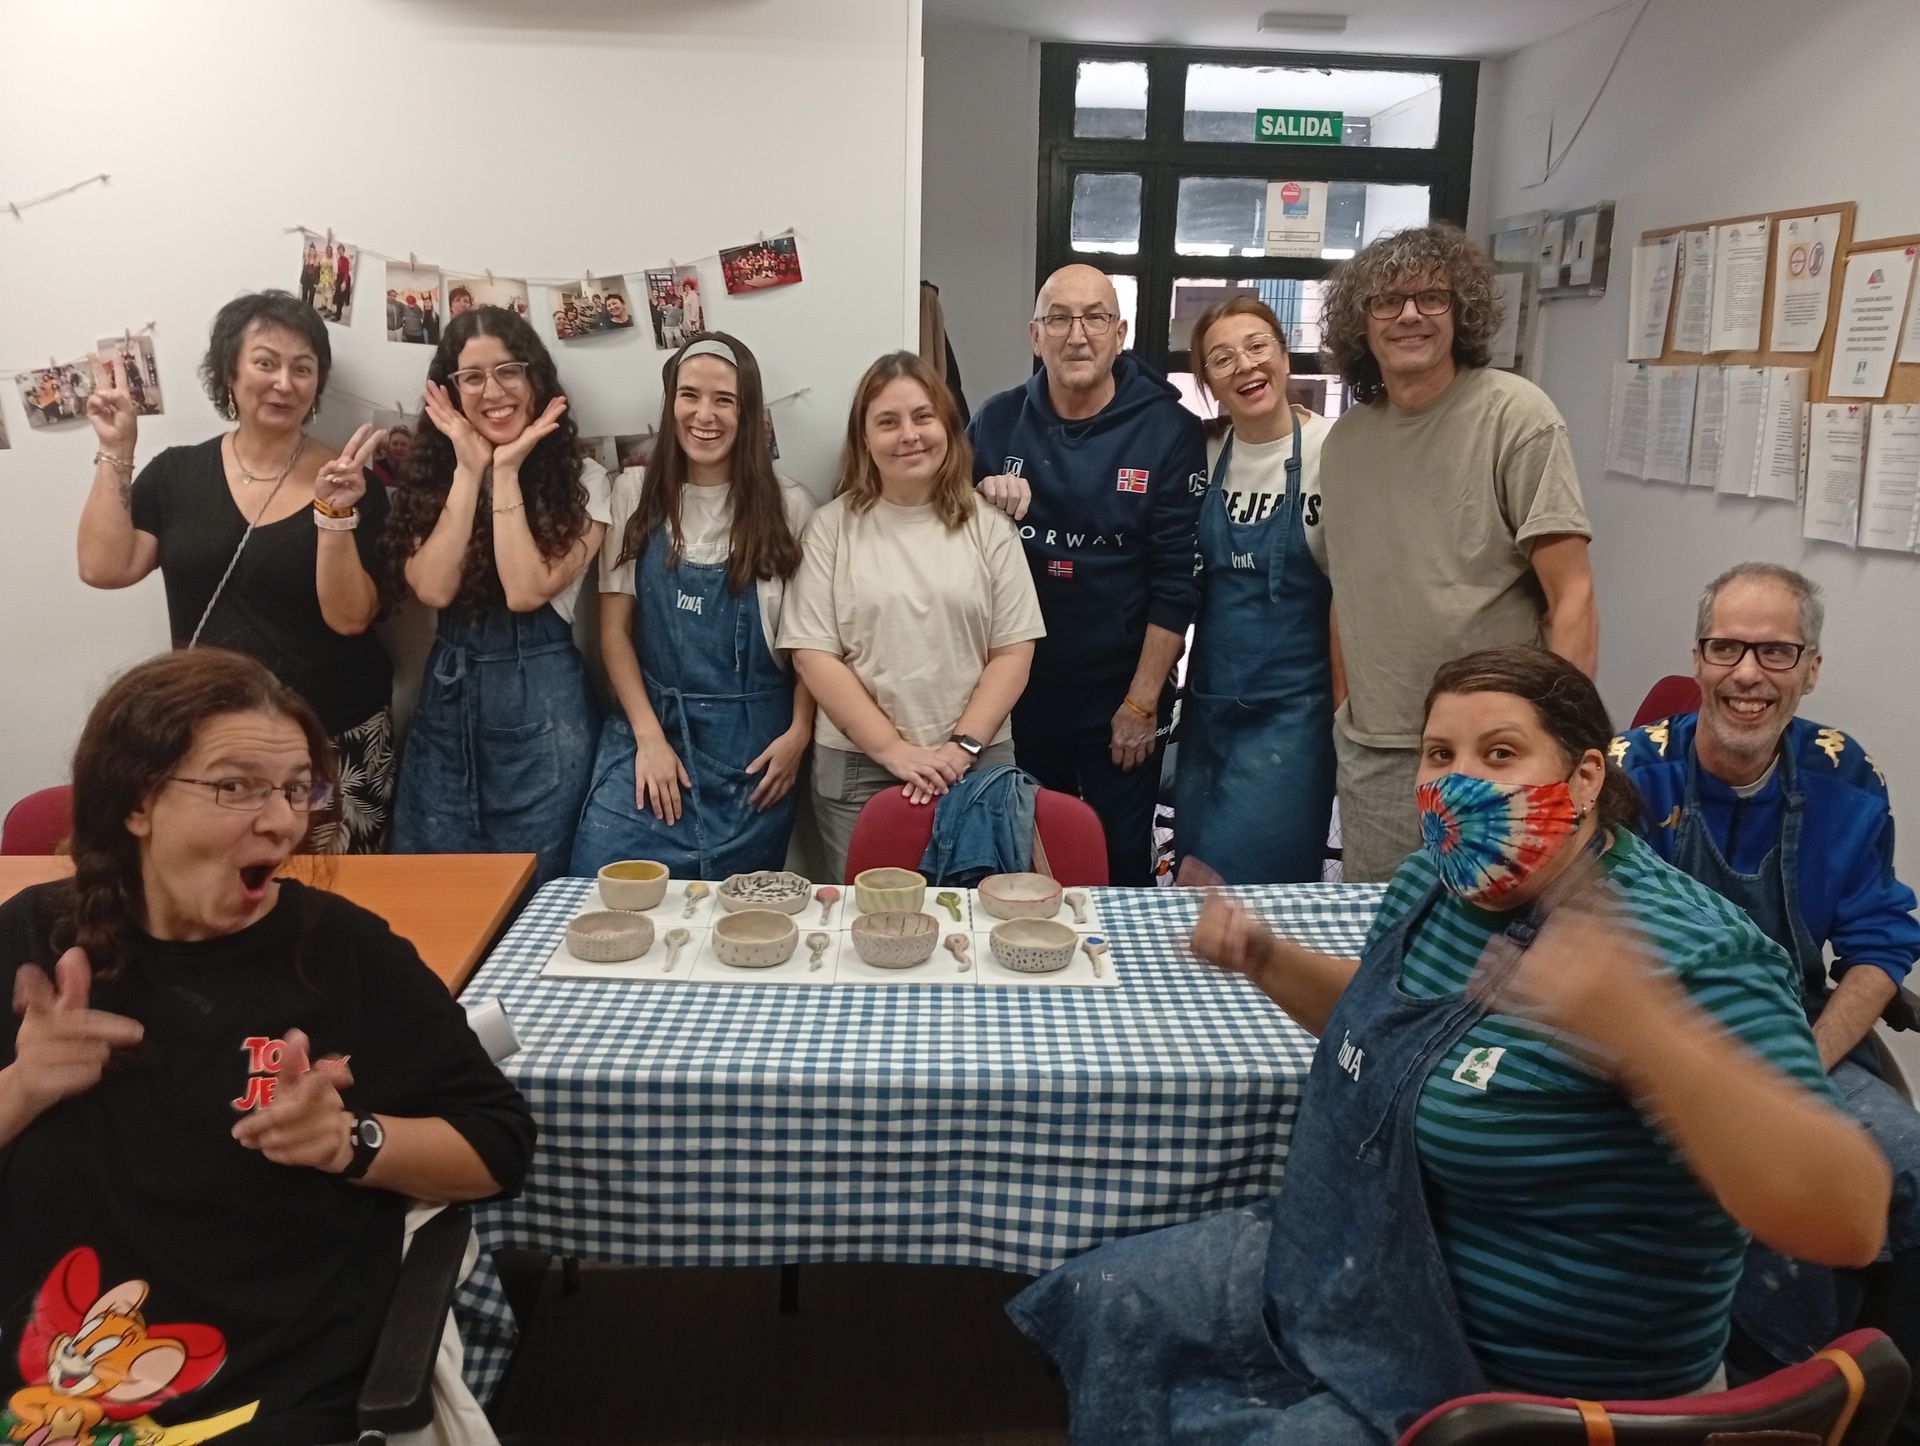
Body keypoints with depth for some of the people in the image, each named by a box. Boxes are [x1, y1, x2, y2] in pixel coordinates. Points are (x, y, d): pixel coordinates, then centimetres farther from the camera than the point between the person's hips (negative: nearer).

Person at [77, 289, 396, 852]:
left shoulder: (351, 484, -6)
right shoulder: (177, 472, 4)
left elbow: (350, 617, -12)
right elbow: (104, 569, -4)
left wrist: (334, 513, -25)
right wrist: (115, 454, -6)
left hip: (336, 741, -2)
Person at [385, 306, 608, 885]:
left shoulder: (582, 480, -6)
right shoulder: (430, 477, 5)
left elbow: (526, 592, -17)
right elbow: (433, 589, -11)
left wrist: (507, 473, -14)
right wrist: (469, 470, -10)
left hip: (541, 706, -3)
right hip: (445, 701, 4)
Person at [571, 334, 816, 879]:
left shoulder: (788, 506, -1)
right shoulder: (633, 494, 2)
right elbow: (614, 629, 2)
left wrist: (799, 732, -8)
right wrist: (650, 737, -6)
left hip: (752, 745, -1)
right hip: (648, 729, 1)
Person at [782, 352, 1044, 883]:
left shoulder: (989, 528, 5)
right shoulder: (832, 526, 1)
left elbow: (1013, 652, 2)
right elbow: (813, 655, -4)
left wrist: (961, 748, -10)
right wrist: (894, 750, -11)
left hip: (977, 765, 1)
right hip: (856, 768, -1)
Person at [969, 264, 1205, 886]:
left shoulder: (1170, 432, -8)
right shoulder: (997, 421, 0)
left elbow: (1176, 581, -9)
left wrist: (1142, 702, -11)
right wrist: (983, 501, -12)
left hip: (1121, 697, -2)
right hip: (1018, 689, 3)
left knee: (1120, 864, 10)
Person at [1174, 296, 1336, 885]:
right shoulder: (1206, 455, 5)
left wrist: (1343, 712, -9)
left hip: (1291, 707, -5)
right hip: (1209, 699, 6)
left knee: (1219, 879, -7)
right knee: (1196, 876, 12)